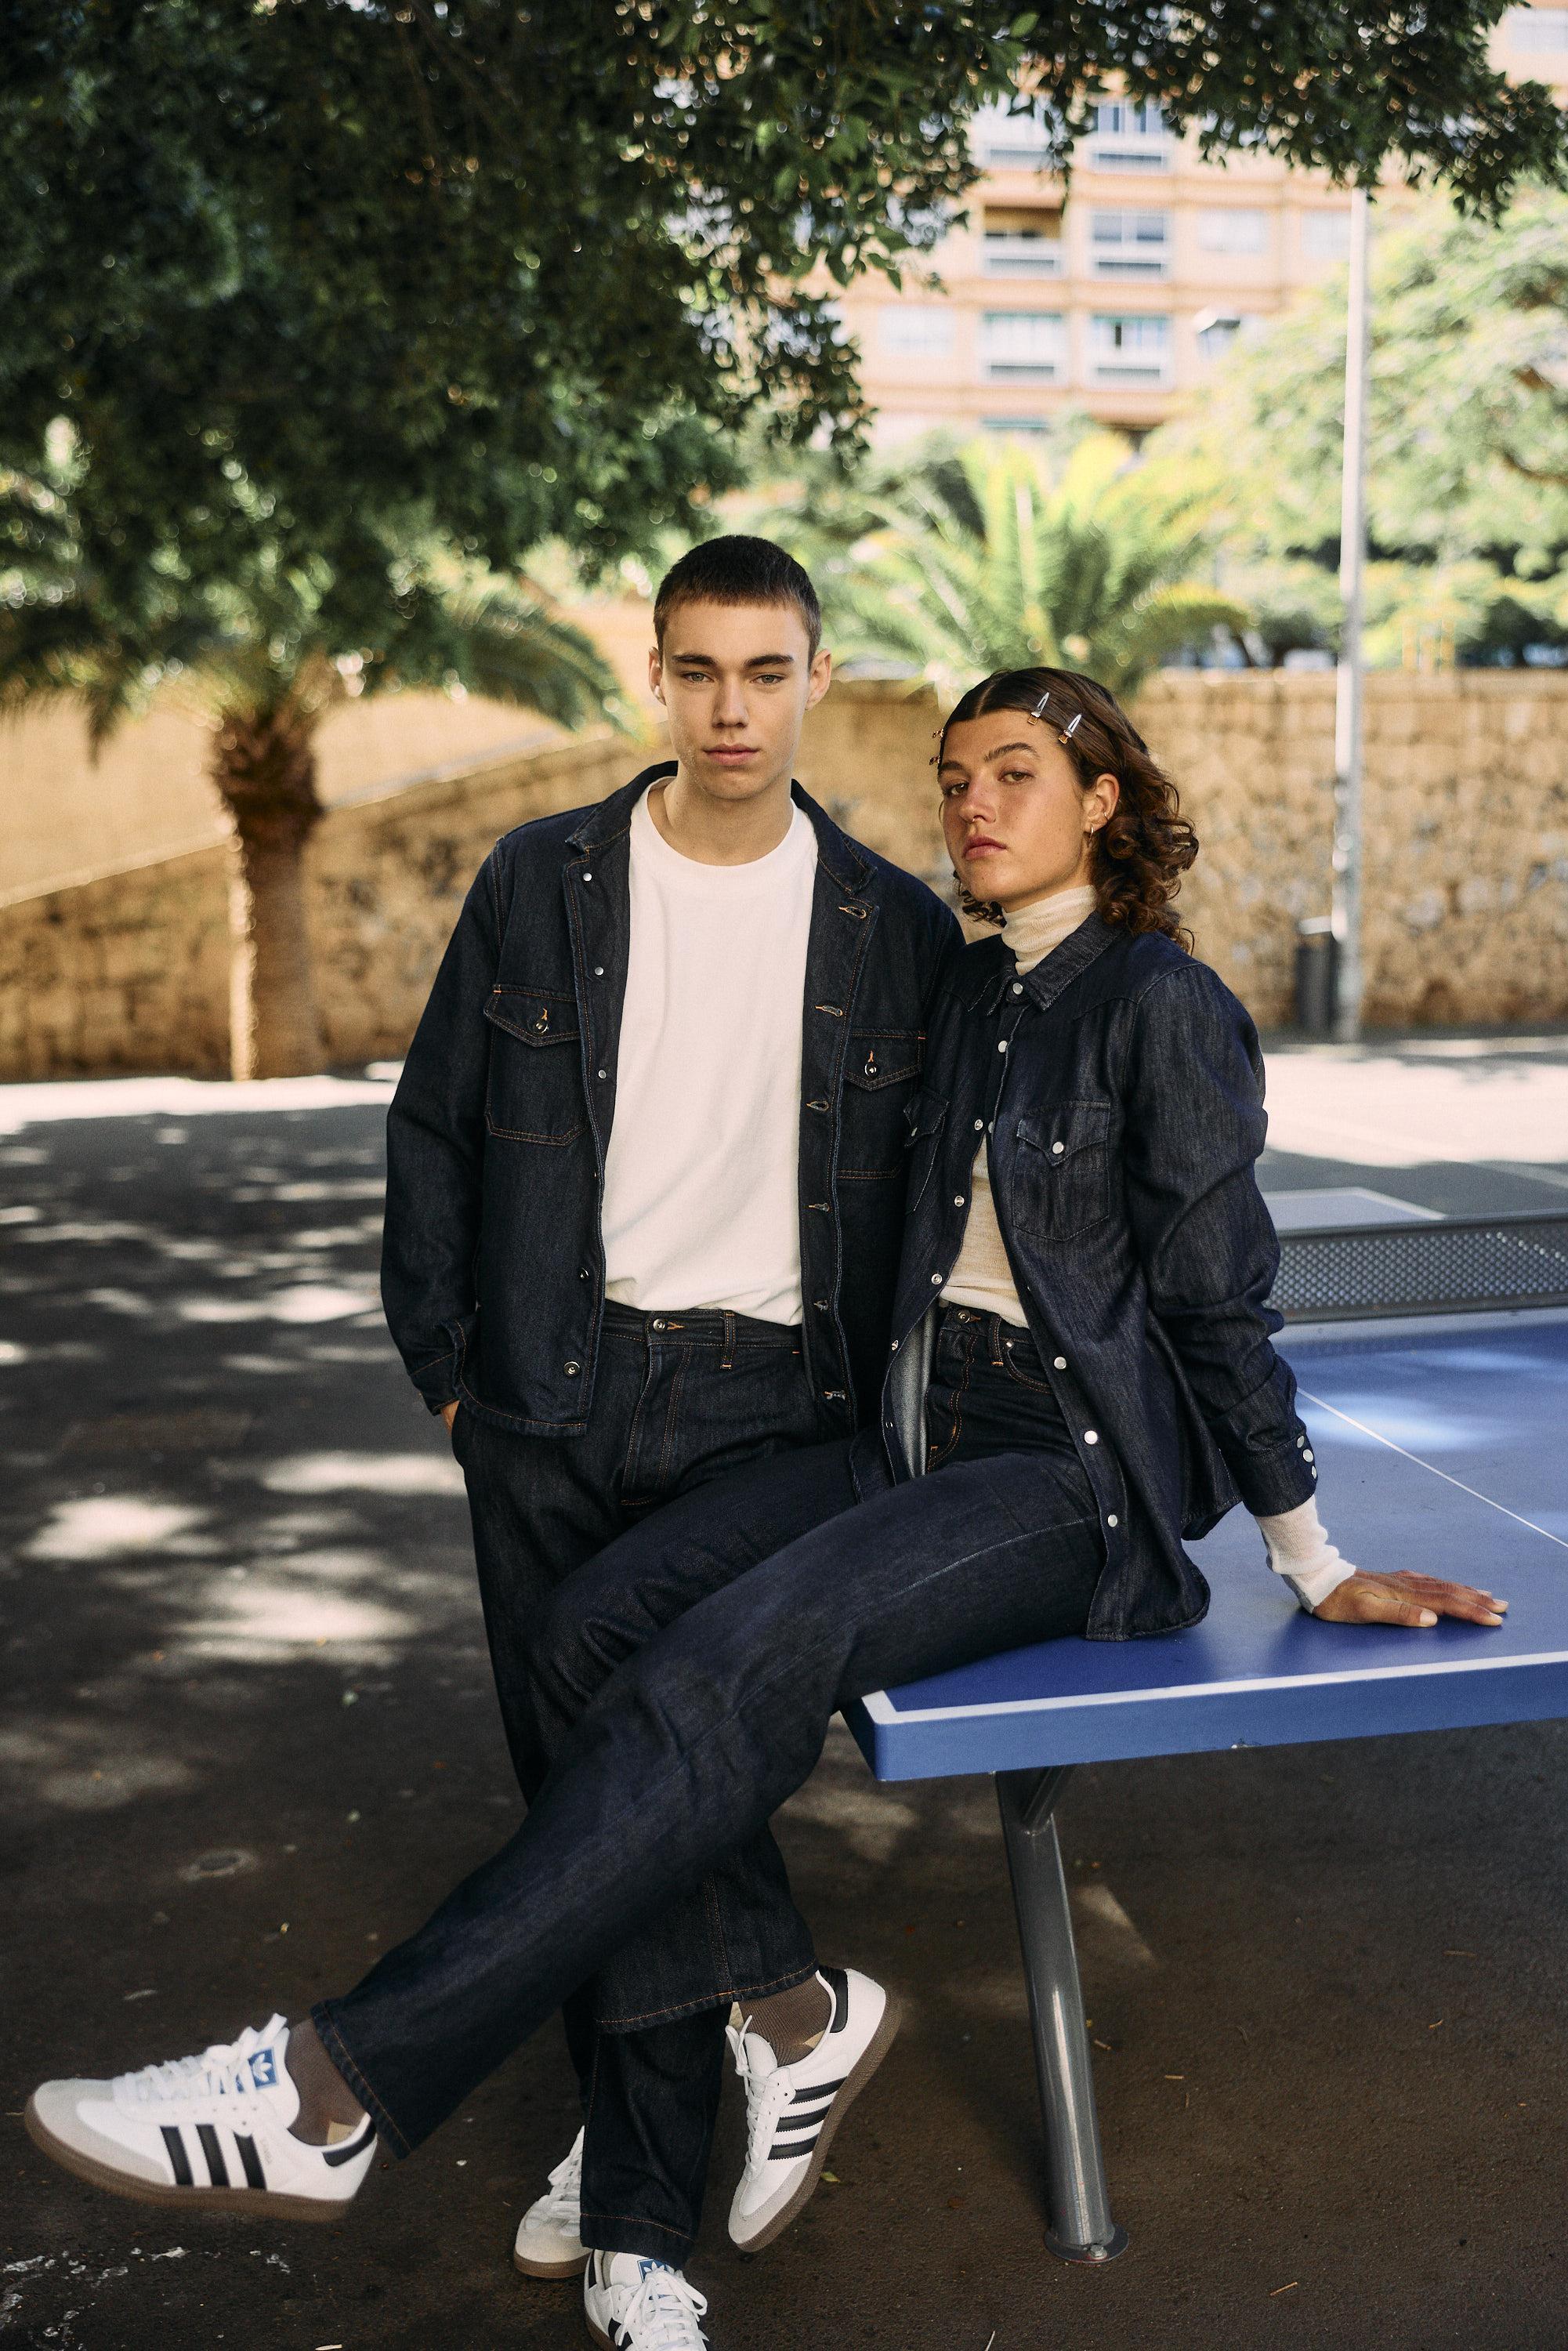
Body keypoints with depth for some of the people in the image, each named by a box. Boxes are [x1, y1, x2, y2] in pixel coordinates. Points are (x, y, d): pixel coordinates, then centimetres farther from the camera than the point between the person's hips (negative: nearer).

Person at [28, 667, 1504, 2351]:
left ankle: (346, 2088, -30)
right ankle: (764, 2017, -6)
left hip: (1081, 1477, -7)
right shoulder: (968, 989, 15)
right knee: (594, 1626, -17)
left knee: (739, 1665, -29)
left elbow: (1219, 1303, -4)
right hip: (918, 1441, 7)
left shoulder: (1164, 1005, -7)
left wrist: (1317, 1569, 0)